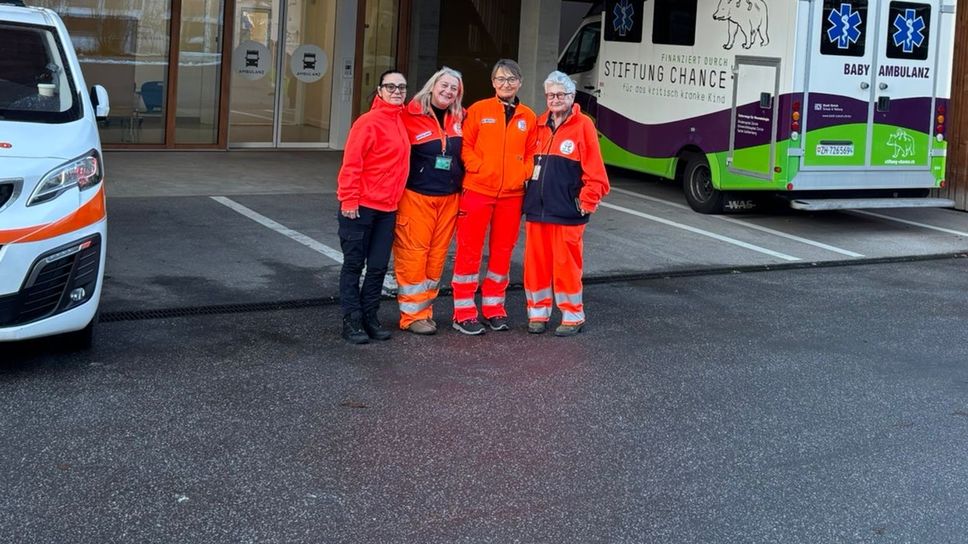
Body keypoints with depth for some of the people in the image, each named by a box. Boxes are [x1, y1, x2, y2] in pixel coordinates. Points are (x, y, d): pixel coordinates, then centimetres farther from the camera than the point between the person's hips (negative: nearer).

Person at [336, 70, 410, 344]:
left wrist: (396, 198, 15)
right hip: (360, 206, -7)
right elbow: (351, 163, -15)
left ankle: (370, 317, 20)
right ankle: (351, 320, 8)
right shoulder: (369, 122, -12)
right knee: (354, 264, 3)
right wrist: (349, 200, -18)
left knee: (378, 266, 10)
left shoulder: (402, 121, 11)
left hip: (388, 208, 7)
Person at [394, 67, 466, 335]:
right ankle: (412, 315, 5)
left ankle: (425, 310, 19)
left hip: (449, 199, 5)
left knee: (436, 257, 9)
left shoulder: (459, 119, 8)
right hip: (416, 197, -5)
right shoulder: (412, 116, -7)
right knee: (413, 255, -2)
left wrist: (463, 183, 13)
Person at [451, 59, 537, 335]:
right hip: (477, 190, -3)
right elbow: (465, 145, -1)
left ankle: (493, 307, 24)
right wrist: (477, 167, -13)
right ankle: (464, 312, 7)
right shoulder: (478, 111, -1)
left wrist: (524, 174, -4)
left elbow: (531, 153, 12)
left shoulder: (528, 117, 7)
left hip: (512, 195, 3)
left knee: (502, 251, 10)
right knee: (469, 250, 0)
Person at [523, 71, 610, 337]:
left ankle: (573, 316, 13)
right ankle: (538, 312, 20)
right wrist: (529, 195, 11)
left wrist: (588, 202, -11)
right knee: (536, 262, 8)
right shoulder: (540, 125, 11)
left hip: (567, 212, -5)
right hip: (536, 209, 5)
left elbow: (594, 169, -8)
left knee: (566, 264, 0)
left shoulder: (583, 125, -5)